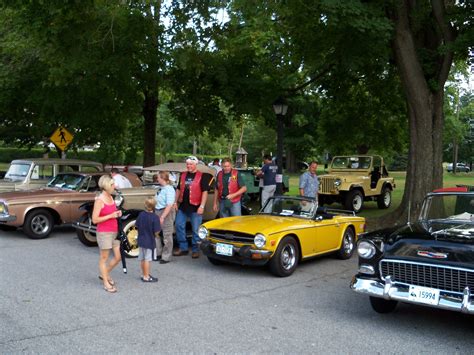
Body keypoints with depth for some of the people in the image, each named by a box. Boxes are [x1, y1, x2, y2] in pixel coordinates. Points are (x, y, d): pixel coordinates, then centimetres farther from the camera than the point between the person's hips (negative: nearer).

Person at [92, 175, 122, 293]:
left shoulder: (111, 198, 8)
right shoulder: (99, 200, -15)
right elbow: (95, 219, -18)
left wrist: (117, 213, 1)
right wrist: (110, 216, -20)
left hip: (114, 232, 8)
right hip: (104, 233, -8)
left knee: (118, 257, 12)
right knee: (104, 258, 4)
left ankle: (104, 274, 33)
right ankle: (106, 283, 14)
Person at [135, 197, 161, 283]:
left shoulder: (141, 214, -4)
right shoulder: (155, 217, -21)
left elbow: (137, 225, 5)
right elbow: (156, 232, -19)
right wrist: (156, 235, 3)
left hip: (141, 240, 6)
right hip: (149, 241, -6)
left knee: (142, 259, 16)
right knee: (147, 259, 3)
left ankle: (144, 274, 30)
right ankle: (146, 277, 12)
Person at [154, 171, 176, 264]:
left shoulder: (169, 189, -16)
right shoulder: (161, 188, 10)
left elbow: (169, 205, -22)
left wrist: (162, 217, -24)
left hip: (167, 213, -9)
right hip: (158, 212, 9)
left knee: (167, 236, 2)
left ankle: (166, 257, 10)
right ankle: (158, 253, 27)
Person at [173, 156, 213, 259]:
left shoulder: (202, 176, -5)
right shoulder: (183, 175, 12)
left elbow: (205, 191, -10)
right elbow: (179, 189, 18)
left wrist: (202, 206, -16)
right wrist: (175, 202, 12)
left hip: (195, 208, -5)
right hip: (182, 207, 6)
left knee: (196, 230, 2)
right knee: (179, 226, 6)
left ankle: (195, 250, 14)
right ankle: (183, 248, 18)